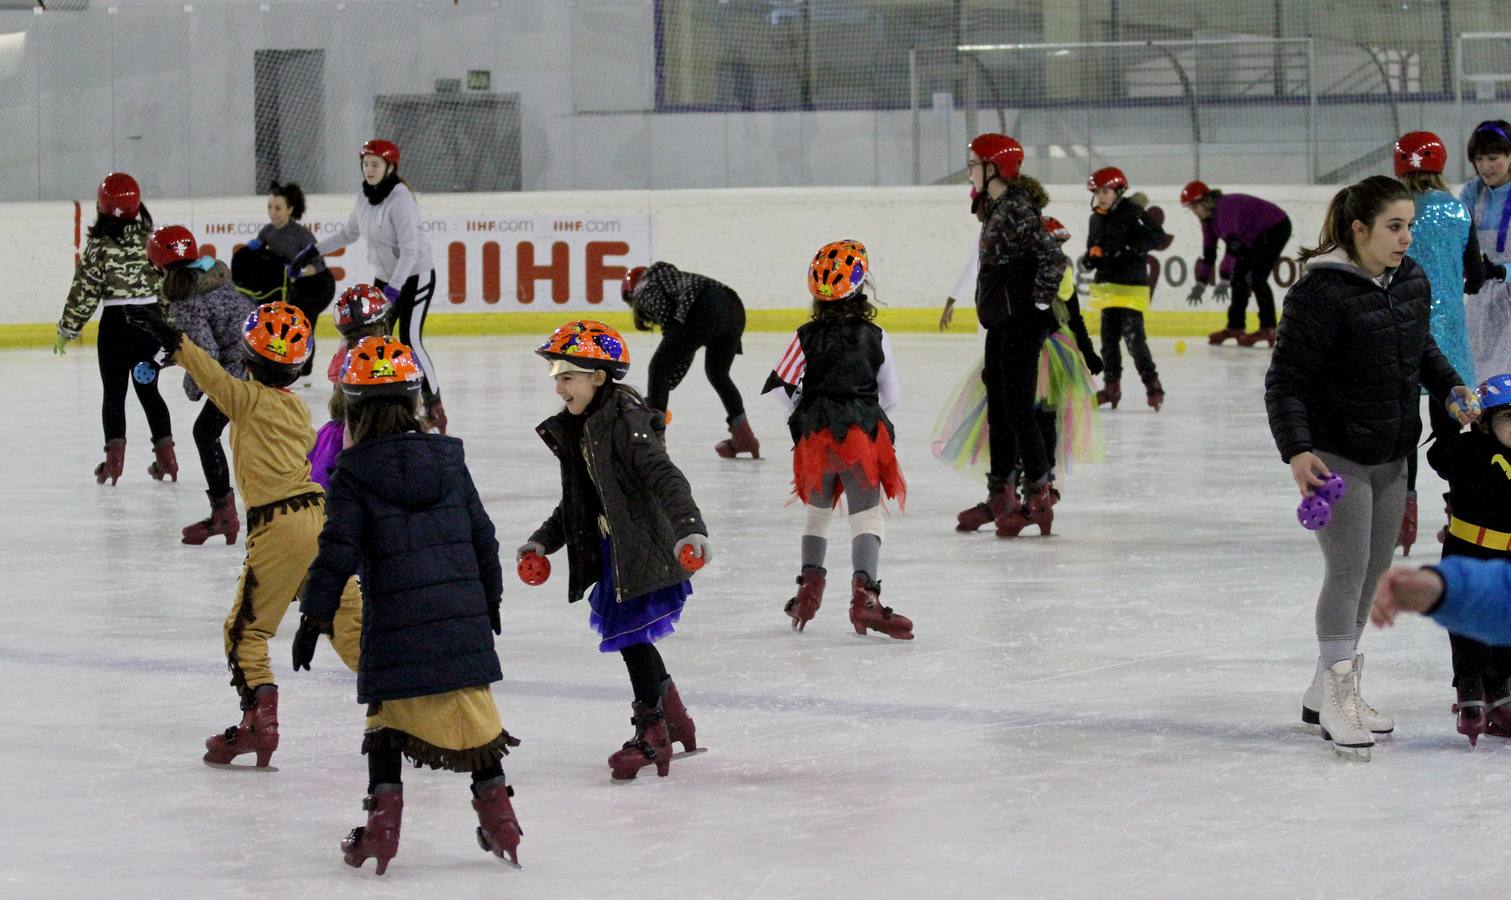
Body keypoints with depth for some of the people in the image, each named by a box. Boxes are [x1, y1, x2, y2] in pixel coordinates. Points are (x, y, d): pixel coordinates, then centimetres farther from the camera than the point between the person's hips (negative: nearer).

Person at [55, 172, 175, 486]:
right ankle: (165, 455, 14)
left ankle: (115, 456, -2)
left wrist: (67, 330, 1)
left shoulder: (100, 246, -13)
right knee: (148, 389, 16)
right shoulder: (151, 239, -1)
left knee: (114, 392, 6)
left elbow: (85, 291, -10)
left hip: (116, 322, -4)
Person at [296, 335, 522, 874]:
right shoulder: (447, 458, 7)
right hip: (462, 615, 3)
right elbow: (481, 534, 14)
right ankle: (497, 813, 11)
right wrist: (489, 596, 27)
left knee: (389, 713, 10)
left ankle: (384, 813, 2)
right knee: (473, 709, 11)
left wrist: (314, 618, 1)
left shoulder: (352, 472, -5)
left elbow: (337, 552, -8)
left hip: (395, 622, -3)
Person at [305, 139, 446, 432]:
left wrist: (394, 289, -33)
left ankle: (434, 405, 1)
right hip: (385, 277, 8)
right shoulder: (366, 197, 2)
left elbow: (410, 249, -27)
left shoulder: (400, 199, -22)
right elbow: (349, 233, 18)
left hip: (415, 277, -8)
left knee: (410, 341, -12)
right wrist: (313, 251, 14)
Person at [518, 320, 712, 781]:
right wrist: (543, 541, 19)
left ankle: (651, 733, 6)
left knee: (631, 636, -6)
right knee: (631, 639, 15)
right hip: (611, 555, 9)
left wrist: (688, 526, -40)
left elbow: (664, 476, -28)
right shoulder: (575, 430, 11)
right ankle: (676, 722, 31)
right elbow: (575, 502, 23)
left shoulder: (625, 422, -17)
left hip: (642, 549, -9)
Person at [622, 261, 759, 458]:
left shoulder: (644, 287, 19)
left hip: (703, 308, -8)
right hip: (734, 308, 8)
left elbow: (669, 323, -1)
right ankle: (744, 439, 32)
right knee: (717, 373, 29)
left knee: (659, 369, 6)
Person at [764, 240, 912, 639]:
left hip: (815, 436, 2)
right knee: (867, 514, -4)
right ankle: (863, 594, -21)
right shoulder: (874, 336, 0)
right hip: (862, 434, -2)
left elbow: (780, 386, 0)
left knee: (818, 509, 22)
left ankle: (810, 586, 19)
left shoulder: (807, 336, -1)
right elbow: (891, 395, 6)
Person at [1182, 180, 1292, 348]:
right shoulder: (1208, 217, 0)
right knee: (1239, 277, 6)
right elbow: (1208, 251, 7)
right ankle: (1235, 327, 13)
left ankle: (1268, 330, -19)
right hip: (1256, 236, 10)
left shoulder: (1227, 207, -31)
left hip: (1276, 228, -10)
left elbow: (1232, 244, -37)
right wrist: (1200, 283, 5)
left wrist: (1224, 280, -38)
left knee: (1256, 277, -19)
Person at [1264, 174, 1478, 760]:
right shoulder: (1322, 293, -21)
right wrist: (1296, 451, -30)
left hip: (1391, 456, 8)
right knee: (1348, 573, -9)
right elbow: (1285, 381, -19)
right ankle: (1337, 701, 1)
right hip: (1335, 455, -8)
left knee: (1372, 576, 13)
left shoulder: (1412, 282, 2)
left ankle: (1325, 693, 26)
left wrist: (1451, 387, 5)